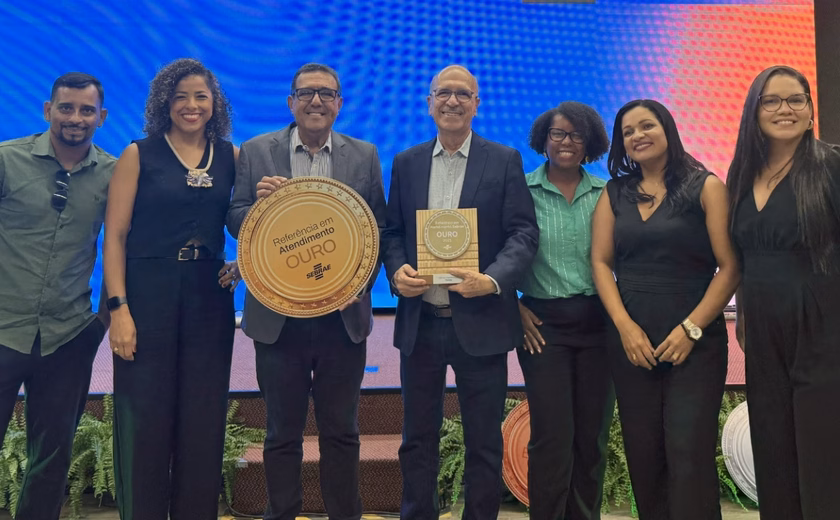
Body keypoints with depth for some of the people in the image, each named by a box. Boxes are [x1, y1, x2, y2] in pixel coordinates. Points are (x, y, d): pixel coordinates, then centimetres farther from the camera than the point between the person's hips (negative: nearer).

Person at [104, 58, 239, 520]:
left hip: (209, 299, 3)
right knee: (146, 420, 2)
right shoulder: (139, 155, 1)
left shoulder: (230, 156, 8)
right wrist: (118, 308, -12)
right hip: (148, 295, -2)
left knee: (202, 421, 7)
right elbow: (115, 235, -4)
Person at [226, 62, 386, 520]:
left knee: (341, 430, 11)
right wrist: (260, 202, -18)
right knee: (282, 432, 11)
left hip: (343, 315, 1)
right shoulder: (256, 152, 4)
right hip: (278, 315, 0)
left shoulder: (364, 156, 5)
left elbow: (377, 229, 4)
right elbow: (236, 224, 3)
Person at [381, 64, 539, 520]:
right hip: (419, 322, 3)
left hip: (480, 322, -2)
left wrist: (492, 280, -21)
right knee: (418, 438, 13)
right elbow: (392, 232, 11)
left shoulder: (504, 161, 1)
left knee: (484, 442, 8)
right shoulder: (406, 163, 10)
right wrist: (397, 271, -10)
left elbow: (524, 233, -5)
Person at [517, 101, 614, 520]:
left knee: (593, 434, 9)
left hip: (598, 322, 3)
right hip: (544, 323, -2)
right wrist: (515, 306, -4)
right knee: (552, 436, -3)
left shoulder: (606, 194, 6)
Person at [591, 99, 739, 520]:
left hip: (695, 341, -3)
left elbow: (730, 266, -6)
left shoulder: (704, 187, 1)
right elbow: (600, 262, 4)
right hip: (630, 340, 3)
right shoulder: (614, 193, 11)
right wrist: (625, 326, -8)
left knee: (689, 454, -7)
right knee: (643, 454, 7)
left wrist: (691, 328, -13)